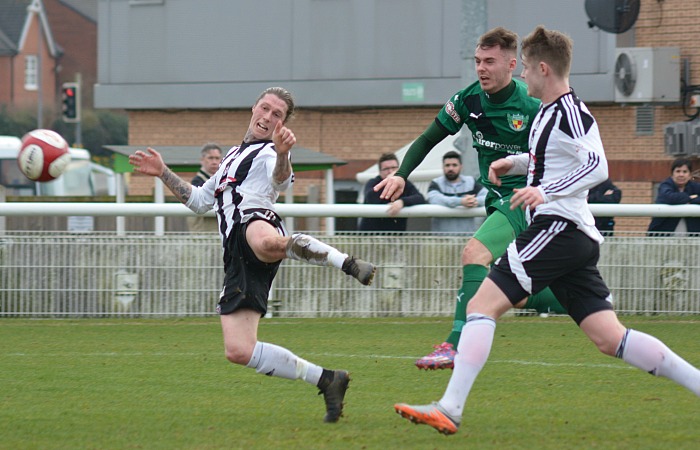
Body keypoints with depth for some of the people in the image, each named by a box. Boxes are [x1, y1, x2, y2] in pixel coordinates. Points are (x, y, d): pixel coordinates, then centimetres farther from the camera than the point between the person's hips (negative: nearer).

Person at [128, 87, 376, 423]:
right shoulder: (234, 156, 37)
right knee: (238, 351, -8)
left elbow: (281, 180, -14)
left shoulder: (269, 153, 11)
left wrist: (282, 155, -36)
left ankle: (349, 263, -32)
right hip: (238, 256, 7)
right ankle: (326, 381, 1)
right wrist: (163, 173, 37)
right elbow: (200, 201, 45)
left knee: (267, 242, -50)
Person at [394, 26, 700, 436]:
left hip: (559, 227, -10)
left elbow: (598, 167, -22)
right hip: (574, 237, 10)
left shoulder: (571, 113, -10)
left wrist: (547, 191, -31)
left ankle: (449, 411, -20)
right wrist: (516, 162, 27)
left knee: (483, 305, -13)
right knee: (609, 338, 5)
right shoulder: (549, 111, 20)